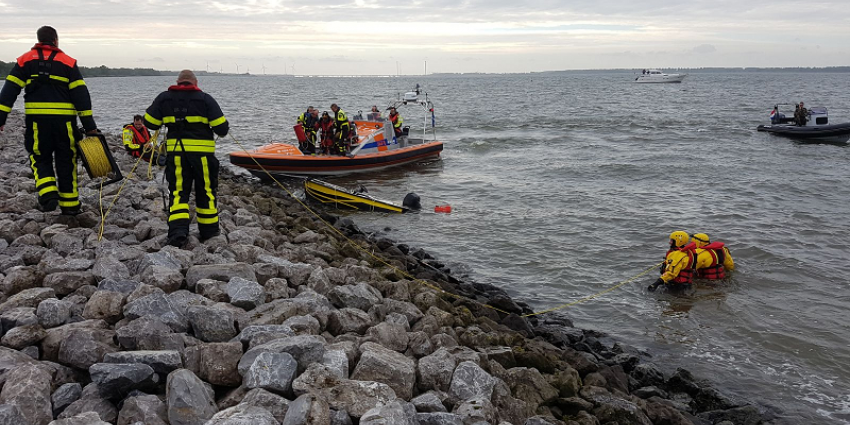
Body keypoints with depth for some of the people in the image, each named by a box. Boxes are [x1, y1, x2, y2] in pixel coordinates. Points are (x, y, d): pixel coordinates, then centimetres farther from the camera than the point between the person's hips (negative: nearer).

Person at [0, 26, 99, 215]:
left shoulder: (25, 60, 8)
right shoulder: (68, 62, 4)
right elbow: (81, 95, -1)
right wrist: (89, 125, 0)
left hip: (36, 120, 1)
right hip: (64, 120, 0)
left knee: (40, 158, 13)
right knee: (66, 161, 9)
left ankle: (47, 194, -10)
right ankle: (70, 205, 12)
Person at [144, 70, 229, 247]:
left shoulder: (164, 98, 6)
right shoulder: (205, 99, -1)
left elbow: (149, 123, 9)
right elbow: (221, 128, -5)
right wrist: (225, 125, 19)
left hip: (176, 152, 1)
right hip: (202, 152, -1)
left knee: (178, 191, 7)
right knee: (206, 190, 12)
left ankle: (178, 230, -11)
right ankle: (208, 231, 21)